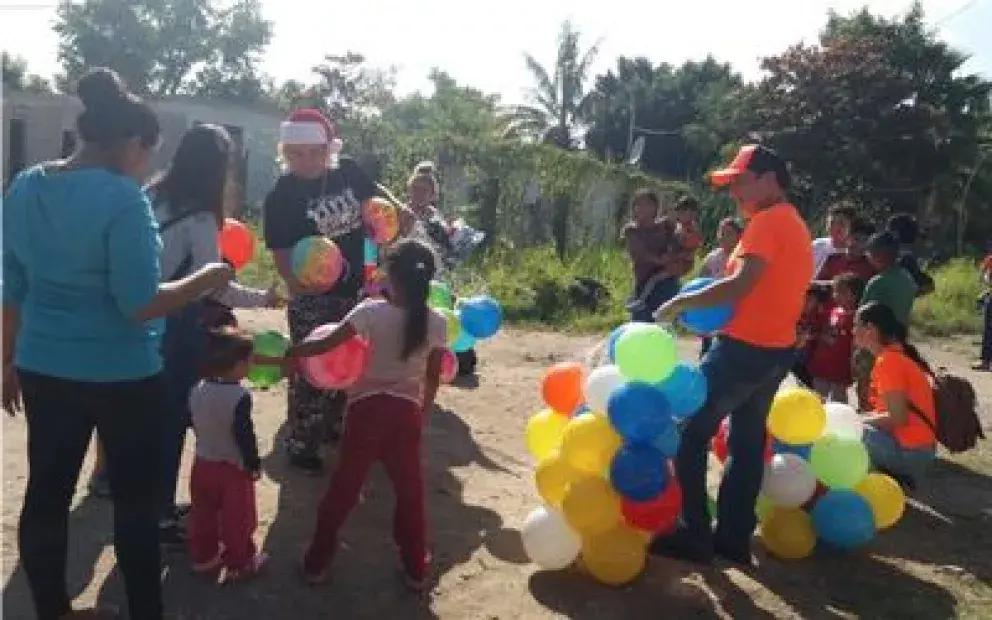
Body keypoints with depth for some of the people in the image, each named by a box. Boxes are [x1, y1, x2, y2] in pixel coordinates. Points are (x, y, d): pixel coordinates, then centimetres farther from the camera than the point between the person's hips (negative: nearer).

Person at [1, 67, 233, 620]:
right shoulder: (123, 198, -19)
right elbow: (140, 304, -22)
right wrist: (206, 280, -9)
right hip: (122, 376, -7)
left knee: (48, 492, 15)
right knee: (137, 501, 8)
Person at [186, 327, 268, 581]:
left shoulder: (197, 390, -1)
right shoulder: (239, 396, -23)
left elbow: (193, 424, 10)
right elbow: (244, 435, -22)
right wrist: (254, 464, -11)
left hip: (203, 463, 7)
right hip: (234, 467, -6)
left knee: (203, 514, 19)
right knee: (236, 519, 7)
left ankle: (203, 557, 31)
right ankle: (240, 564, 17)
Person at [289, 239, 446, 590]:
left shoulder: (372, 311, -13)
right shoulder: (436, 323, -5)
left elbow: (325, 345, -11)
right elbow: (433, 380, 3)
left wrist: (281, 354, 2)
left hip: (367, 408, -1)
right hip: (406, 412, 1)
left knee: (343, 486, 13)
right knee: (410, 490, 17)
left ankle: (317, 561, 25)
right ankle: (416, 568, 28)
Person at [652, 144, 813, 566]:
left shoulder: (769, 221, -14)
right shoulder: (795, 225, 17)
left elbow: (742, 284, -25)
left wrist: (683, 302, -17)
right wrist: (716, 303, 6)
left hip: (746, 348, -10)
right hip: (775, 349, 10)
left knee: (691, 433, -2)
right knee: (748, 442, 13)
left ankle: (694, 536, 2)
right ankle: (733, 537, 19)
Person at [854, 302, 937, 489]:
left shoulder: (888, 360, -17)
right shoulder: (898, 354, 11)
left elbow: (897, 418, -22)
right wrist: (862, 418, 7)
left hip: (908, 451, -9)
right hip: (918, 448, 9)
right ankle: (896, 476, 11)